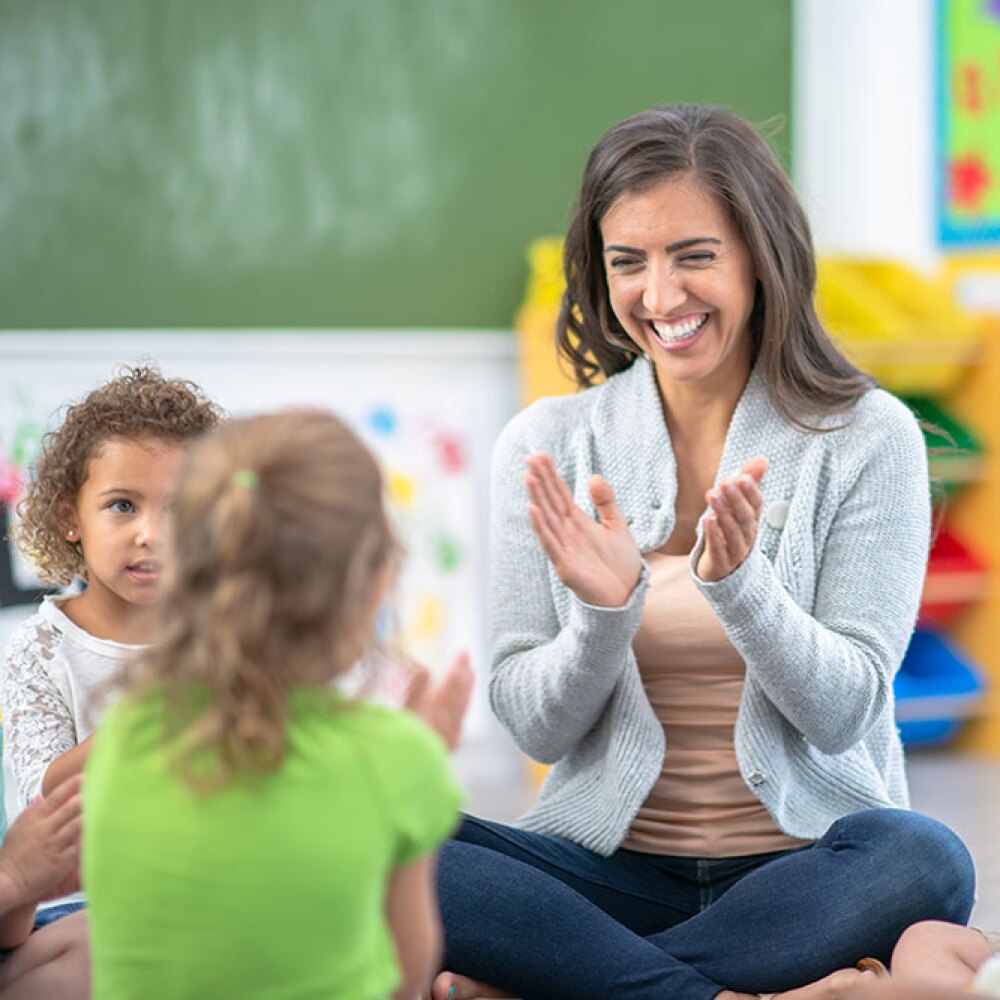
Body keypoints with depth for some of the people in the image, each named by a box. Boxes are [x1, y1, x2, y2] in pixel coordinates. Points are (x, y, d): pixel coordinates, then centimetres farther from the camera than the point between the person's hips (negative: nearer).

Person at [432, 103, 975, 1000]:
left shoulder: (866, 438, -2)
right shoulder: (547, 446, 3)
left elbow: (842, 714, -6)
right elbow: (538, 730, 1)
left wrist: (736, 582, -24)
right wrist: (606, 610, -20)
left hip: (805, 871, 0)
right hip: (612, 865, 1)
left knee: (924, 863, -35)